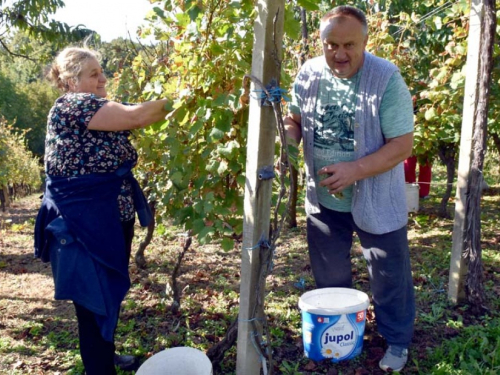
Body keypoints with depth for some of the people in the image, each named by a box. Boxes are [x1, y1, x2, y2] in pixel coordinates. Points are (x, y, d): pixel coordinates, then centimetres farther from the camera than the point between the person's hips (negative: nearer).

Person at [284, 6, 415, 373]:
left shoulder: (387, 79, -20)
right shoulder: (308, 74, -7)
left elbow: (402, 145, -20)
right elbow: (295, 120, 8)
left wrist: (355, 170, -31)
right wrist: (288, 142, -15)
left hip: (376, 201, -4)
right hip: (323, 198, 4)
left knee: (389, 275, 11)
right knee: (329, 274, 21)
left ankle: (397, 340, 35)